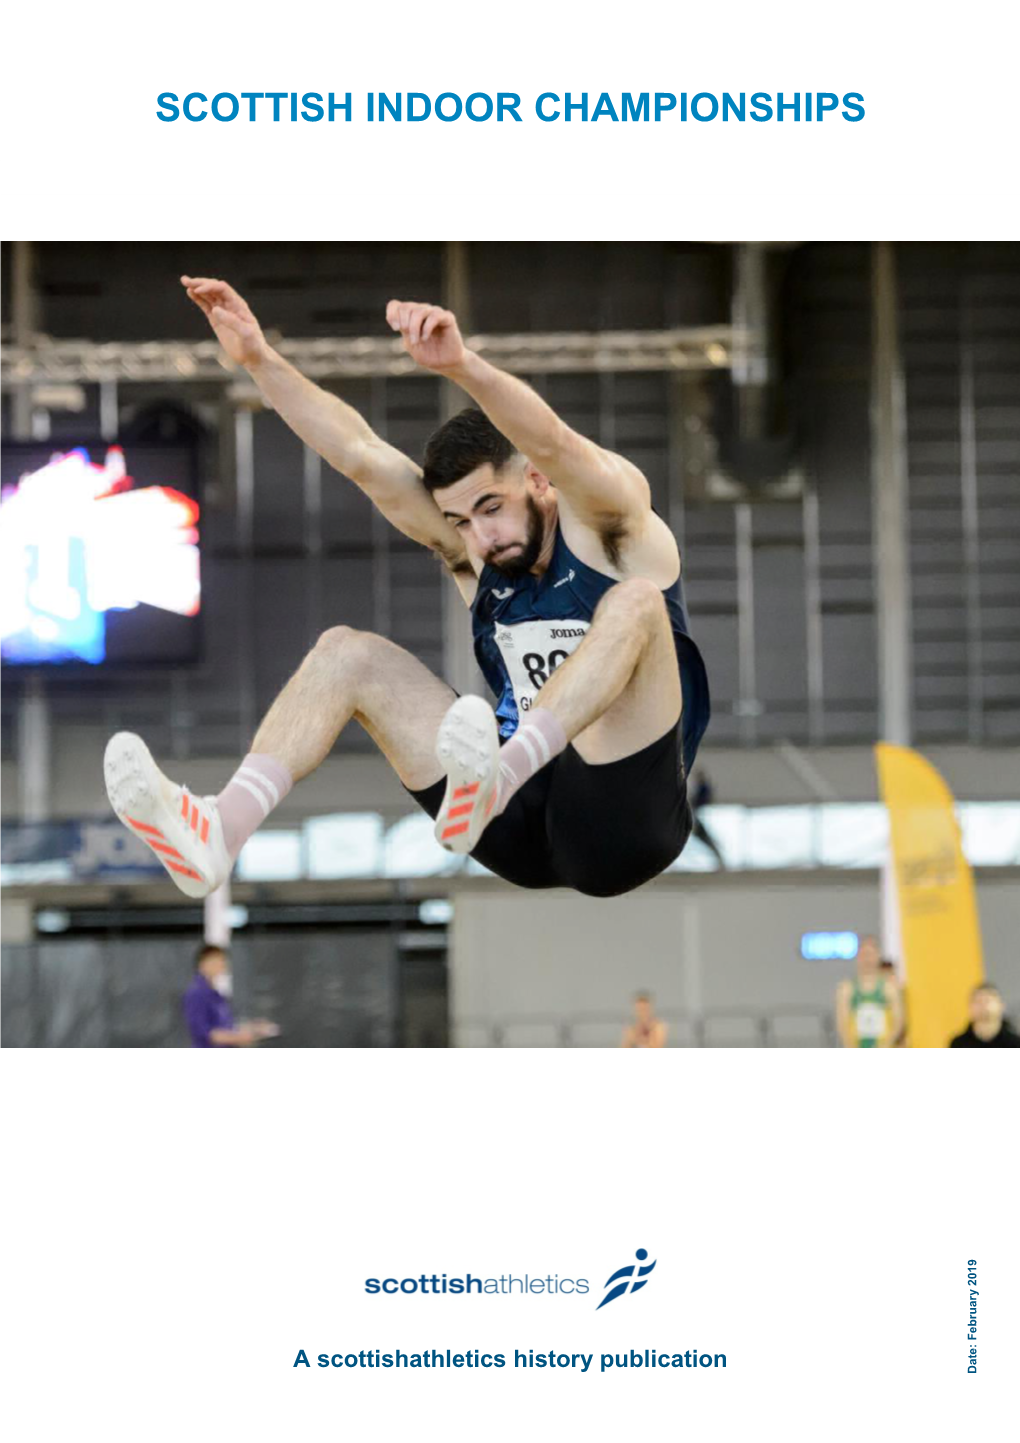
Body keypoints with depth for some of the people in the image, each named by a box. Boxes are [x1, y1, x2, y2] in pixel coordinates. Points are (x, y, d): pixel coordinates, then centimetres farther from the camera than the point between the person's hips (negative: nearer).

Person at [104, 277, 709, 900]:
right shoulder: (472, 553, 12)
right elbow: (361, 455, 4)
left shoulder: (607, 527, -4)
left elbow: (552, 443, -26)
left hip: (621, 823, -6)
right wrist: (259, 358, -6)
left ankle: (494, 779, -54)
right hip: (523, 829, 6)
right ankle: (220, 830, -25)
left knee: (635, 602, -30)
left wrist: (461, 365, -43)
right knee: (348, 652, -1)